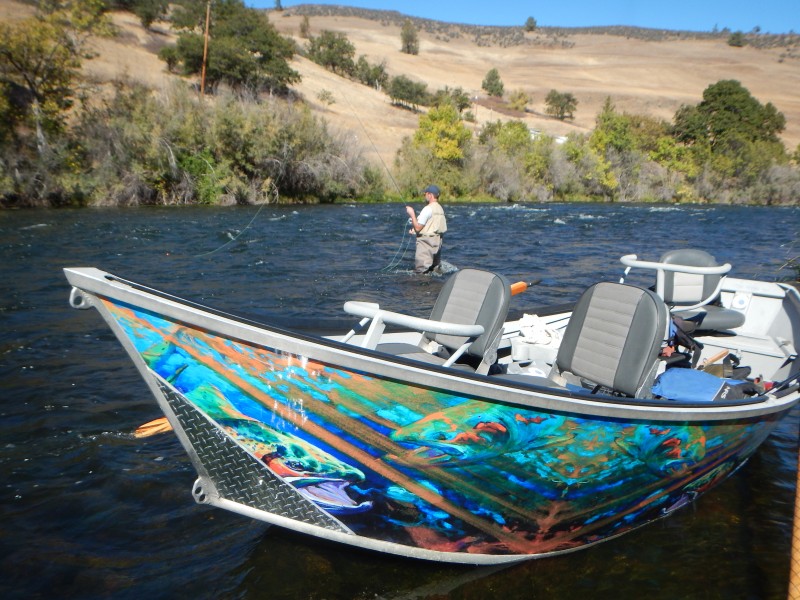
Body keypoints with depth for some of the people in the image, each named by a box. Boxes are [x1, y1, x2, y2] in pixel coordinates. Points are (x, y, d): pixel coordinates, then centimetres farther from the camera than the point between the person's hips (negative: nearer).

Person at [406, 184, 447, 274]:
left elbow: (418, 227, -16)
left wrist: (412, 214, -6)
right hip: (437, 242, 9)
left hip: (426, 242, -9)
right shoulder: (440, 209, 12)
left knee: (420, 272, -6)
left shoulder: (428, 209, -15)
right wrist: (416, 231, 17)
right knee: (434, 270, 16)